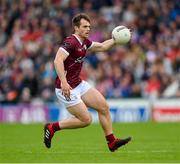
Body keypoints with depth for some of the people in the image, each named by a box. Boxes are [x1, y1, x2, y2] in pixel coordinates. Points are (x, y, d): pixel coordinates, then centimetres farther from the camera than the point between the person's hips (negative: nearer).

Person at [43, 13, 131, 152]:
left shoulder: (84, 42, 8)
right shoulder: (70, 42, -21)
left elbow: (102, 47, 25)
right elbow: (58, 61, -33)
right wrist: (63, 82, -41)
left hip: (79, 84, 9)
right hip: (67, 88, -9)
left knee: (103, 106, 4)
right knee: (86, 120, -7)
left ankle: (112, 142, 13)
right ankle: (52, 127, 6)